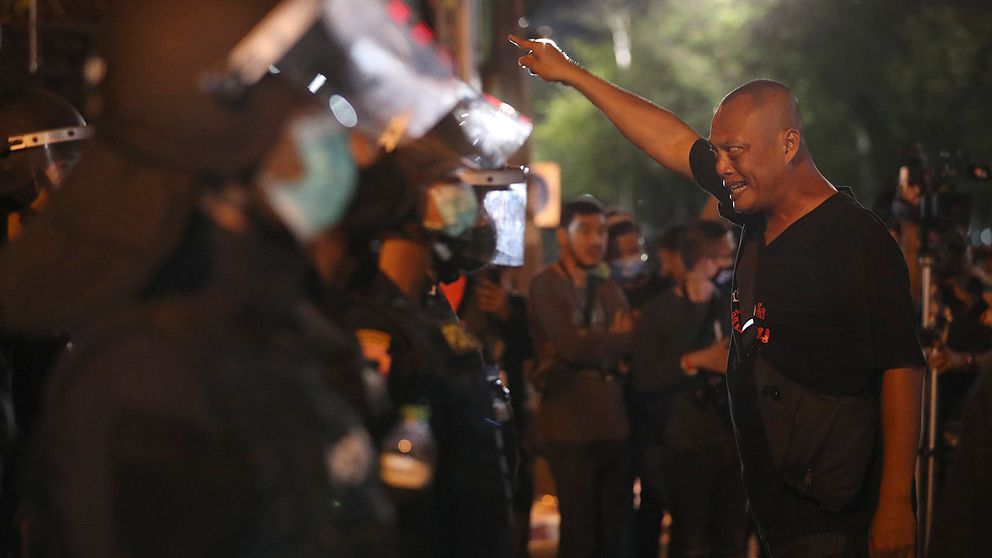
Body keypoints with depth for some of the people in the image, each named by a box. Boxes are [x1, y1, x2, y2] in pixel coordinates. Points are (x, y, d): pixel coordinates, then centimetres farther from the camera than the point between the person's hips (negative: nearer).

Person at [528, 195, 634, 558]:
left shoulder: (608, 289, 18)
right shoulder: (546, 283, -3)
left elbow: (631, 344, 5)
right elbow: (571, 344, -15)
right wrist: (615, 340, -1)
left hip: (615, 425, 6)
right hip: (571, 428, -6)